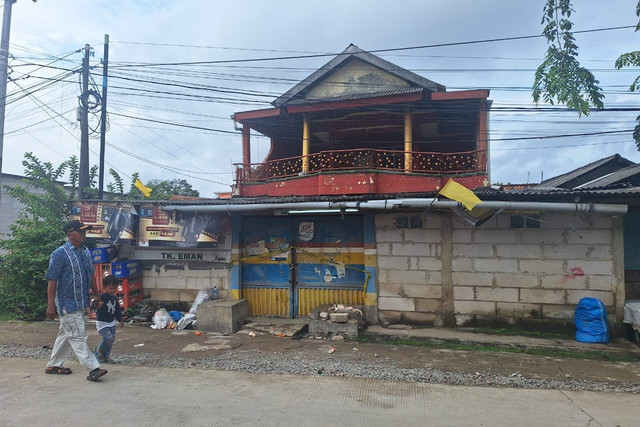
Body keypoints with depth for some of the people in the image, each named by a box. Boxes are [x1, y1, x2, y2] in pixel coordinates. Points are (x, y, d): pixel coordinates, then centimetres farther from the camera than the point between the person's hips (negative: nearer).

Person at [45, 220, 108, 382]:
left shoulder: (86, 252, 8)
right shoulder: (60, 253, -14)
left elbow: (91, 276, 17)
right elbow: (52, 280, -14)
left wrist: (97, 295, 19)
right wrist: (51, 304, -15)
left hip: (81, 302, 8)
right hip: (67, 303, -8)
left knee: (66, 335, 18)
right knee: (78, 336, -4)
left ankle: (53, 365, 32)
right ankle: (93, 368, -3)